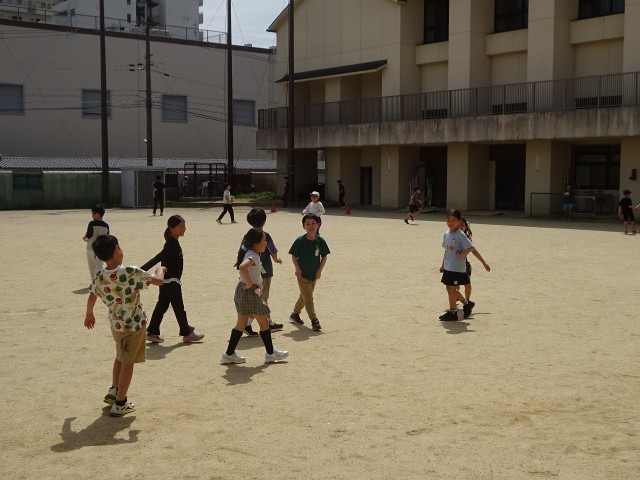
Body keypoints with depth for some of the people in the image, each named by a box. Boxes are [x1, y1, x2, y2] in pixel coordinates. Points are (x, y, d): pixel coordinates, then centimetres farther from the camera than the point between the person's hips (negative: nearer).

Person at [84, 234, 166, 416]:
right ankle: (120, 404, 13)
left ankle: (113, 391, 37)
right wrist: (160, 269, 2)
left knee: (120, 358, 27)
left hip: (116, 324, 5)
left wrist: (89, 315, 29)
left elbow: (91, 298, 10)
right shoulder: (131, 273, -25)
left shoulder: (99, 277, -6)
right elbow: (158, 280, -21)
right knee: (127, 363, 5)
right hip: (134, 324, -5)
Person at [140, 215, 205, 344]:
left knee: (162, 306, 12)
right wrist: (142, 270, -29)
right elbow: (158, 258, -26)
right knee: (179, 307, 1)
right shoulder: (172, 243, -20)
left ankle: (152, 332, 15)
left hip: (166, 281, 9)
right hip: (171, 281, -9)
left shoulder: (173, 242, 9)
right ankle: (187, 333, 12)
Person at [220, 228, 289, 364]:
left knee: (241, 324, 13)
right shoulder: (253, 256, -20)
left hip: (241, 291, 9)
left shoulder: (248, 253, 9)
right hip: (250, 292, -9)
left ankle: (229, 354, 15)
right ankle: (271, 353, 15)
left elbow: (239, 264, 28)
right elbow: (242, 267, -40)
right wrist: (249, 283, -27)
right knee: (264, 322, 5)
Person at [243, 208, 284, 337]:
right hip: (264, 272, -6)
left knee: (263, 298, 18)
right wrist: (278, 260, 11)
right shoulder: (265, 236, -14)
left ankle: (270, 323, 30)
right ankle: (247, 324, -9)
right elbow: (274, 254, -11)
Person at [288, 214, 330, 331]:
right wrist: (297, 268, -13)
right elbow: (293, 255, -2)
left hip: (314, 274, 4)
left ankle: (295, 314, 37)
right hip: (302, 274, -4)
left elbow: (324, 257, 3)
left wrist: (320, 270, -6)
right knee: (308, 298, -6)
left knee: (305, 296, 17)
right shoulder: (300, 241, -12)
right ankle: (314, 321, -5)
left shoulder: (320, 241, -6)